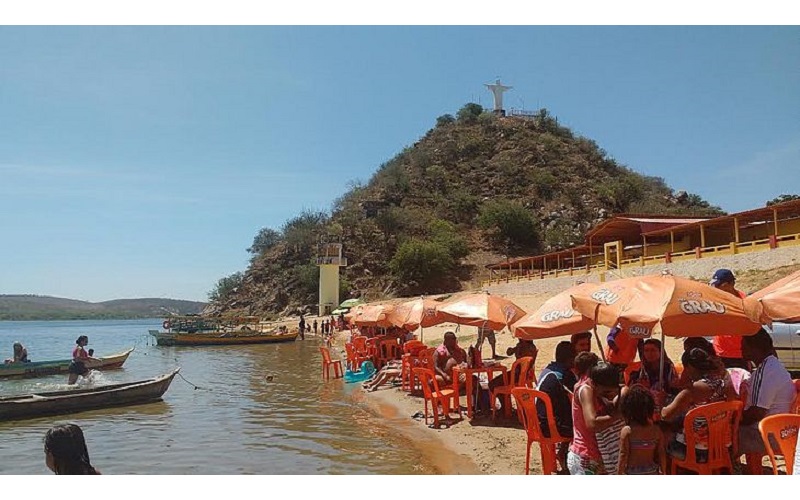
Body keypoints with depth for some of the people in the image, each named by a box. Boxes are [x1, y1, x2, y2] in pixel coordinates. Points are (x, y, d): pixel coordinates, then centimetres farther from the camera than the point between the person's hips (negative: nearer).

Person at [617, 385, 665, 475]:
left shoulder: (627, 431, -15)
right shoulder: (656, 430, -4)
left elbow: (623, 456, -13)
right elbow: (661, 455, 2)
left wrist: (619, 475, -5)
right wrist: (663, 472, 16)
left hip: (632, 474, -4)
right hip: (651, 474, 4)